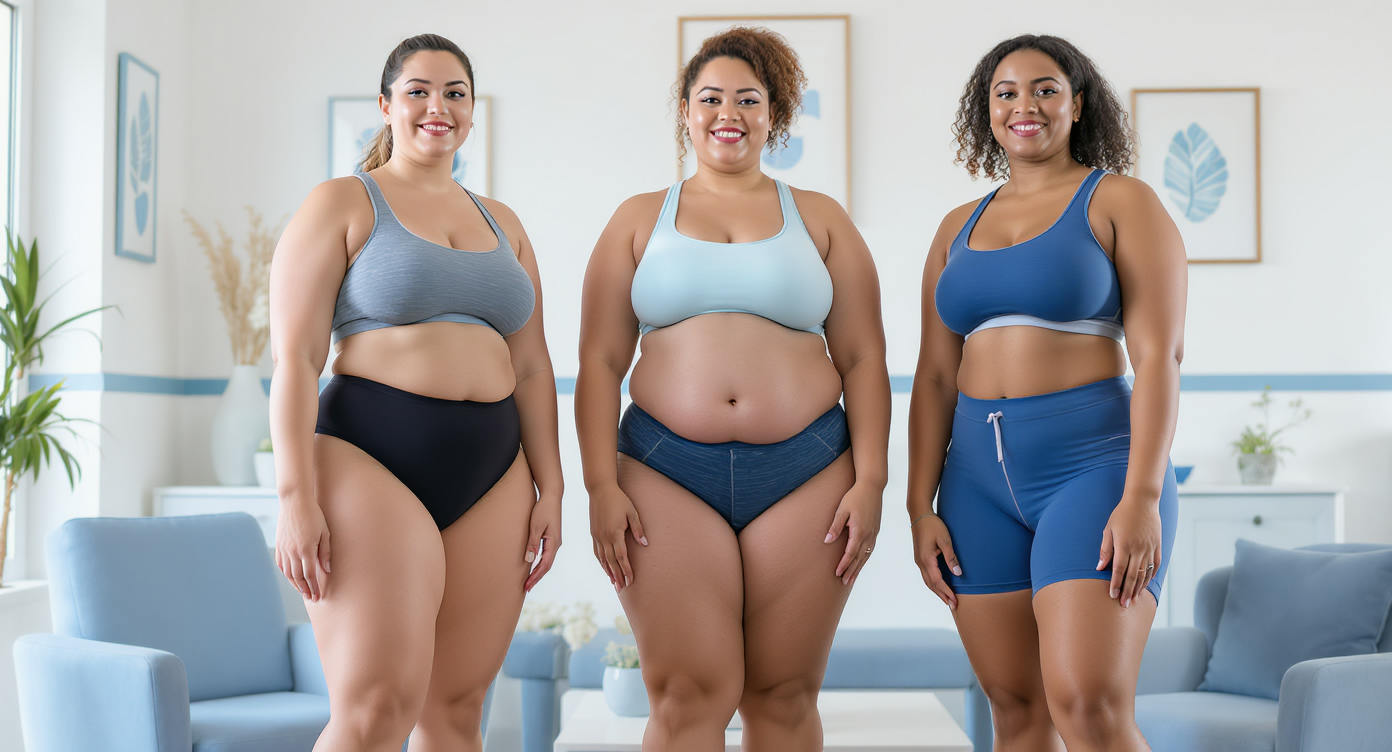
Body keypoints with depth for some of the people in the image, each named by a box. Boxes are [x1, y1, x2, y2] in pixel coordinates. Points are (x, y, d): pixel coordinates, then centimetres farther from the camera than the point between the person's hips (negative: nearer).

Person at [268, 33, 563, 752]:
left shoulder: (501, 223, 19)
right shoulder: (341, 205, 4)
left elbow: (532, 367, 18)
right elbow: (293, 357, -4)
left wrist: (550, 489, 9)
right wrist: (297, 497, -13)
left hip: (491, 476, 5)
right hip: (370, 459, -5)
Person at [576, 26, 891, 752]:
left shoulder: (819, 219, 13)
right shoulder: (639, 220, 13)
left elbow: (864, 360, 8)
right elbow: (599, 363, 6)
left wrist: (869, 482, -2)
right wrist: (602, 487, -4)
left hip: (805, 475, 1)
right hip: (668, 476, 0)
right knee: (687, 694, -7)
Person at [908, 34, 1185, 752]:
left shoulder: (1120, 201, 1)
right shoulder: (959, 228, 15)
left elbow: (1159, 353, -8)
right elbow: (934, 377, 13)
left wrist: (1143, 496, -17)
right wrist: (920, 508, 5)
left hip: (1092, 462, -5)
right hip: (980, 477, 5)